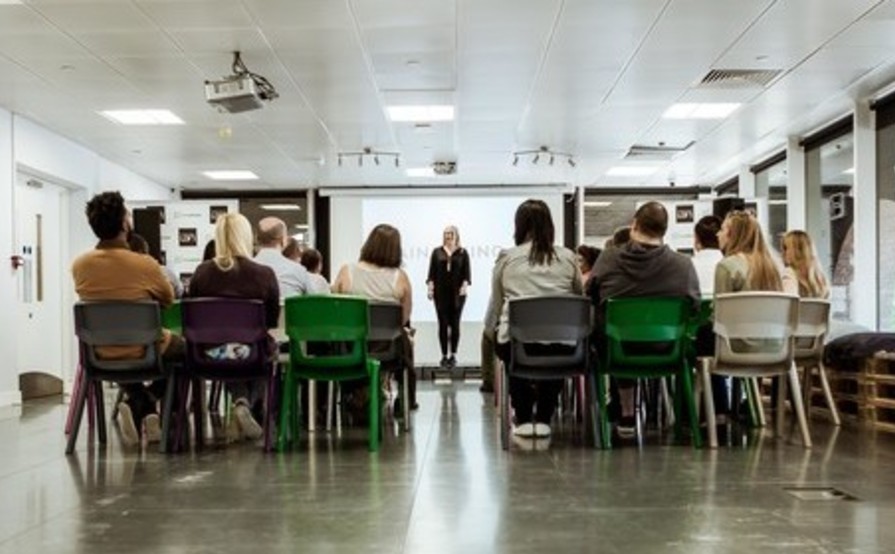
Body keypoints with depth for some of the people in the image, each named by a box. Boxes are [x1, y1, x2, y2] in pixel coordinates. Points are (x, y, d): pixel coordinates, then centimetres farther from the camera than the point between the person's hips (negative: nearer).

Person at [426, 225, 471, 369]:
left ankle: (453, 355, 12)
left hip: (457, 293, 0)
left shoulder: (463, 253, 4)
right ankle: (444, 355, 8)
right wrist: (430, 286, -8)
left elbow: (467, 273, 0)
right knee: (443, 324, 1)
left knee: (455, 324, 3)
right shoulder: (437, 252, 6)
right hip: (441, 293, 1)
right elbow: (431, 273, 4)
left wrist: (465, 285, -15)